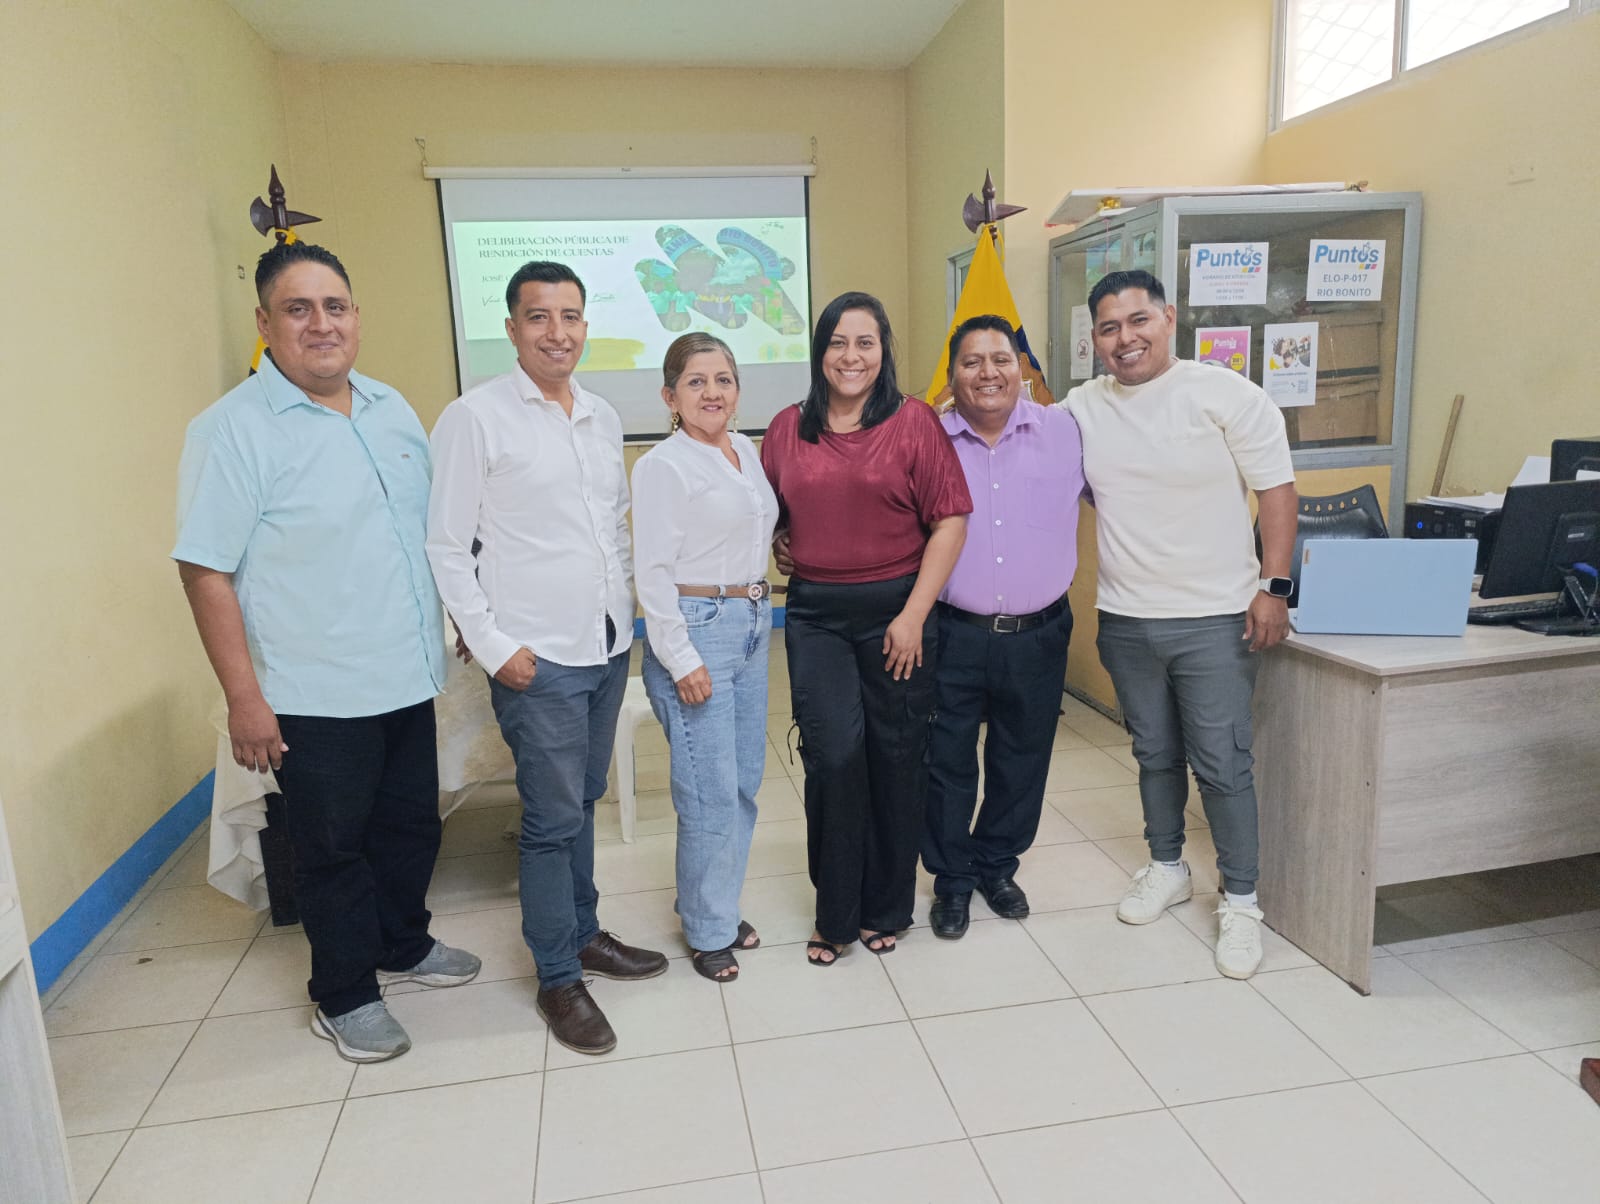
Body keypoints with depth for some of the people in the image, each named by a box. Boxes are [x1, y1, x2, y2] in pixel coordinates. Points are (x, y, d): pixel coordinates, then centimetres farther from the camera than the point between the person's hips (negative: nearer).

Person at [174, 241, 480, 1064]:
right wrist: (243, 698, -16)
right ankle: (345, 997, 29)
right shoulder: (233, 429, -13)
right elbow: (206, 570, -14)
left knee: (411, 824, 19)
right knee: (332, 848, 10)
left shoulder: (391, 408, 7)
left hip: (408, 679, 6)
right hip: (315, 696, -6)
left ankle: (403, 945, 43)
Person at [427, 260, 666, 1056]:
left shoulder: (603, 418, 10)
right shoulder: (475, 417, -8)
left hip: (608, 646, 6)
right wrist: (492, 646, -12)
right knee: (553, 819, 2)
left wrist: (623, 605, 10)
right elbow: (445, 545, -9)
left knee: (582, 803, 19)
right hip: (538, 658, -6)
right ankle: (559, 978, 19)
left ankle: (582, 932, 36)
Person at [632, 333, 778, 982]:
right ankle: (709, 931, 17)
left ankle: (717, 906, 32)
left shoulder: (746, 452, 10)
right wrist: (682, 660, -15)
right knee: (712, 792, -2)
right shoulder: (662, 466, -11)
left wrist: (759, 611, 14)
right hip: (696, 628, -7)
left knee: (745, 780, 14)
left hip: (753, 624, 8)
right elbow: (653, 571, -13)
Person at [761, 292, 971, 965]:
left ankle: (884, 909, 27)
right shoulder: (787, 429, 7)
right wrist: (789, 555, 0)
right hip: (815, 615, 2)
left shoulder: (913, 422, -2)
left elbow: (950, 520, -6)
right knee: (834, 753, -6)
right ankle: (835, 914, 15)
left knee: (895, 757, 7)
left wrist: (914, 615, -10)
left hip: (896, 610, -1)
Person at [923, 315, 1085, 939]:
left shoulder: (1066, 431, 0)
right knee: (947, 763, 7)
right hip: (953, 635, -1)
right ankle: (953, 880, 29)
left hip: (1038, 635, 2)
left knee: (1021, 762, 16)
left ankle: (997, 866, 39)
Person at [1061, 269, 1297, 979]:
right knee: (1154, 755, 17)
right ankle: (1166, 868, 36)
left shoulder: (1225, 395, -8)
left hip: (1214, 619, -4)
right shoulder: (1080, 409, 3)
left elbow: (1275, 489, -6)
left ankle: (1240, 901, 18)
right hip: (1125, 620, 4)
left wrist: (1273, 586, -10)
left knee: (1221, 764, 1)